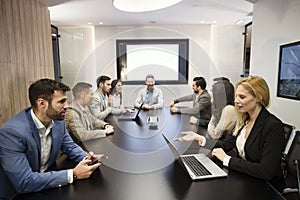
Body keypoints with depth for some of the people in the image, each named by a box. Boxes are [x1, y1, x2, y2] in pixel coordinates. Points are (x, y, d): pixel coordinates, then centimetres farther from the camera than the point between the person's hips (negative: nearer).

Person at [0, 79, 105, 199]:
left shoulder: (58, 121, -8)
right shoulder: (11, 132, -25)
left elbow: (70, 147, 5)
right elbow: (23, 182, -27)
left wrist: (87, 158, -15)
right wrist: (73, 175, -28)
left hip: (47, 185, 6)